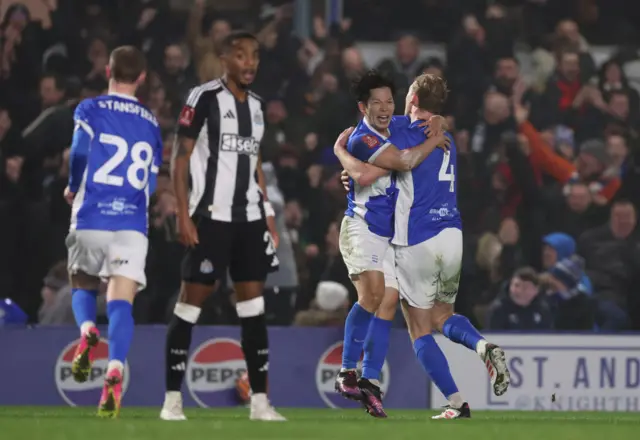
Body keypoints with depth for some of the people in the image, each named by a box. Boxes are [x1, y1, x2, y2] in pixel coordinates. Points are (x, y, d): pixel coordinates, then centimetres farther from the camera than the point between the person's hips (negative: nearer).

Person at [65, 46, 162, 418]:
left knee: (83, 287, 20)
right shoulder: (151, 122, 15)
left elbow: (81, 151, -12)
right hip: (133, 224, 1)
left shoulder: (91, 109, 3)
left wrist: (73, 188, 7)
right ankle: (115, 372, -28)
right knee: (121, 302, -6)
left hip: (91, 219, -1)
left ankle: (87, 331, -12)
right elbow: (152, 182, 16)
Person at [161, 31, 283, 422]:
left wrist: (268, 214, 16)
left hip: (250, 218, 6)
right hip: (210, 216, -6)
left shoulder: (257, 105, 14)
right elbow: (180, 158, -7)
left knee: (254, 307, 4)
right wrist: (184, 216, -14)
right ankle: (173, 400, 1)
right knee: (191, 302, -3)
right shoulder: (205, 98, -6)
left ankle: (260, 401, 6)